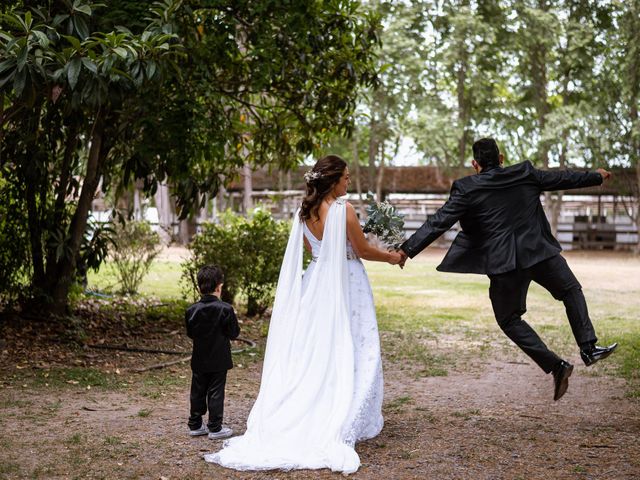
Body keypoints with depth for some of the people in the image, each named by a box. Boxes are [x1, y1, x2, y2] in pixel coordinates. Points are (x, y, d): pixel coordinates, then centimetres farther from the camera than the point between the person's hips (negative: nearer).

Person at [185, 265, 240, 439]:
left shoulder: (192, 310, -5)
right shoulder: (225, 309, -17)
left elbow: (190, 333, 4)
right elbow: (234, 333, -11)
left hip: (199, 360, 4)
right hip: (219, 360, -4)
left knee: (197, 392, 13)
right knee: (216, 393, 3)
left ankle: (195, 425, 21)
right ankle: (215, 428, 9)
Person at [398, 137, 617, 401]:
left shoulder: (466, 189, -4)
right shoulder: (526, 174, 5)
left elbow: (439, 222, -9)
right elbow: (563, 178, 17)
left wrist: (407, 249, -6)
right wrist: (596, 176, 35)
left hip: (504, 264, -2)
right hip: (540, 253, 3)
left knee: (509, 319, 14)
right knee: (571, 291, 27)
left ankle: (556, 365, 5)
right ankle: (588, 347, 18)